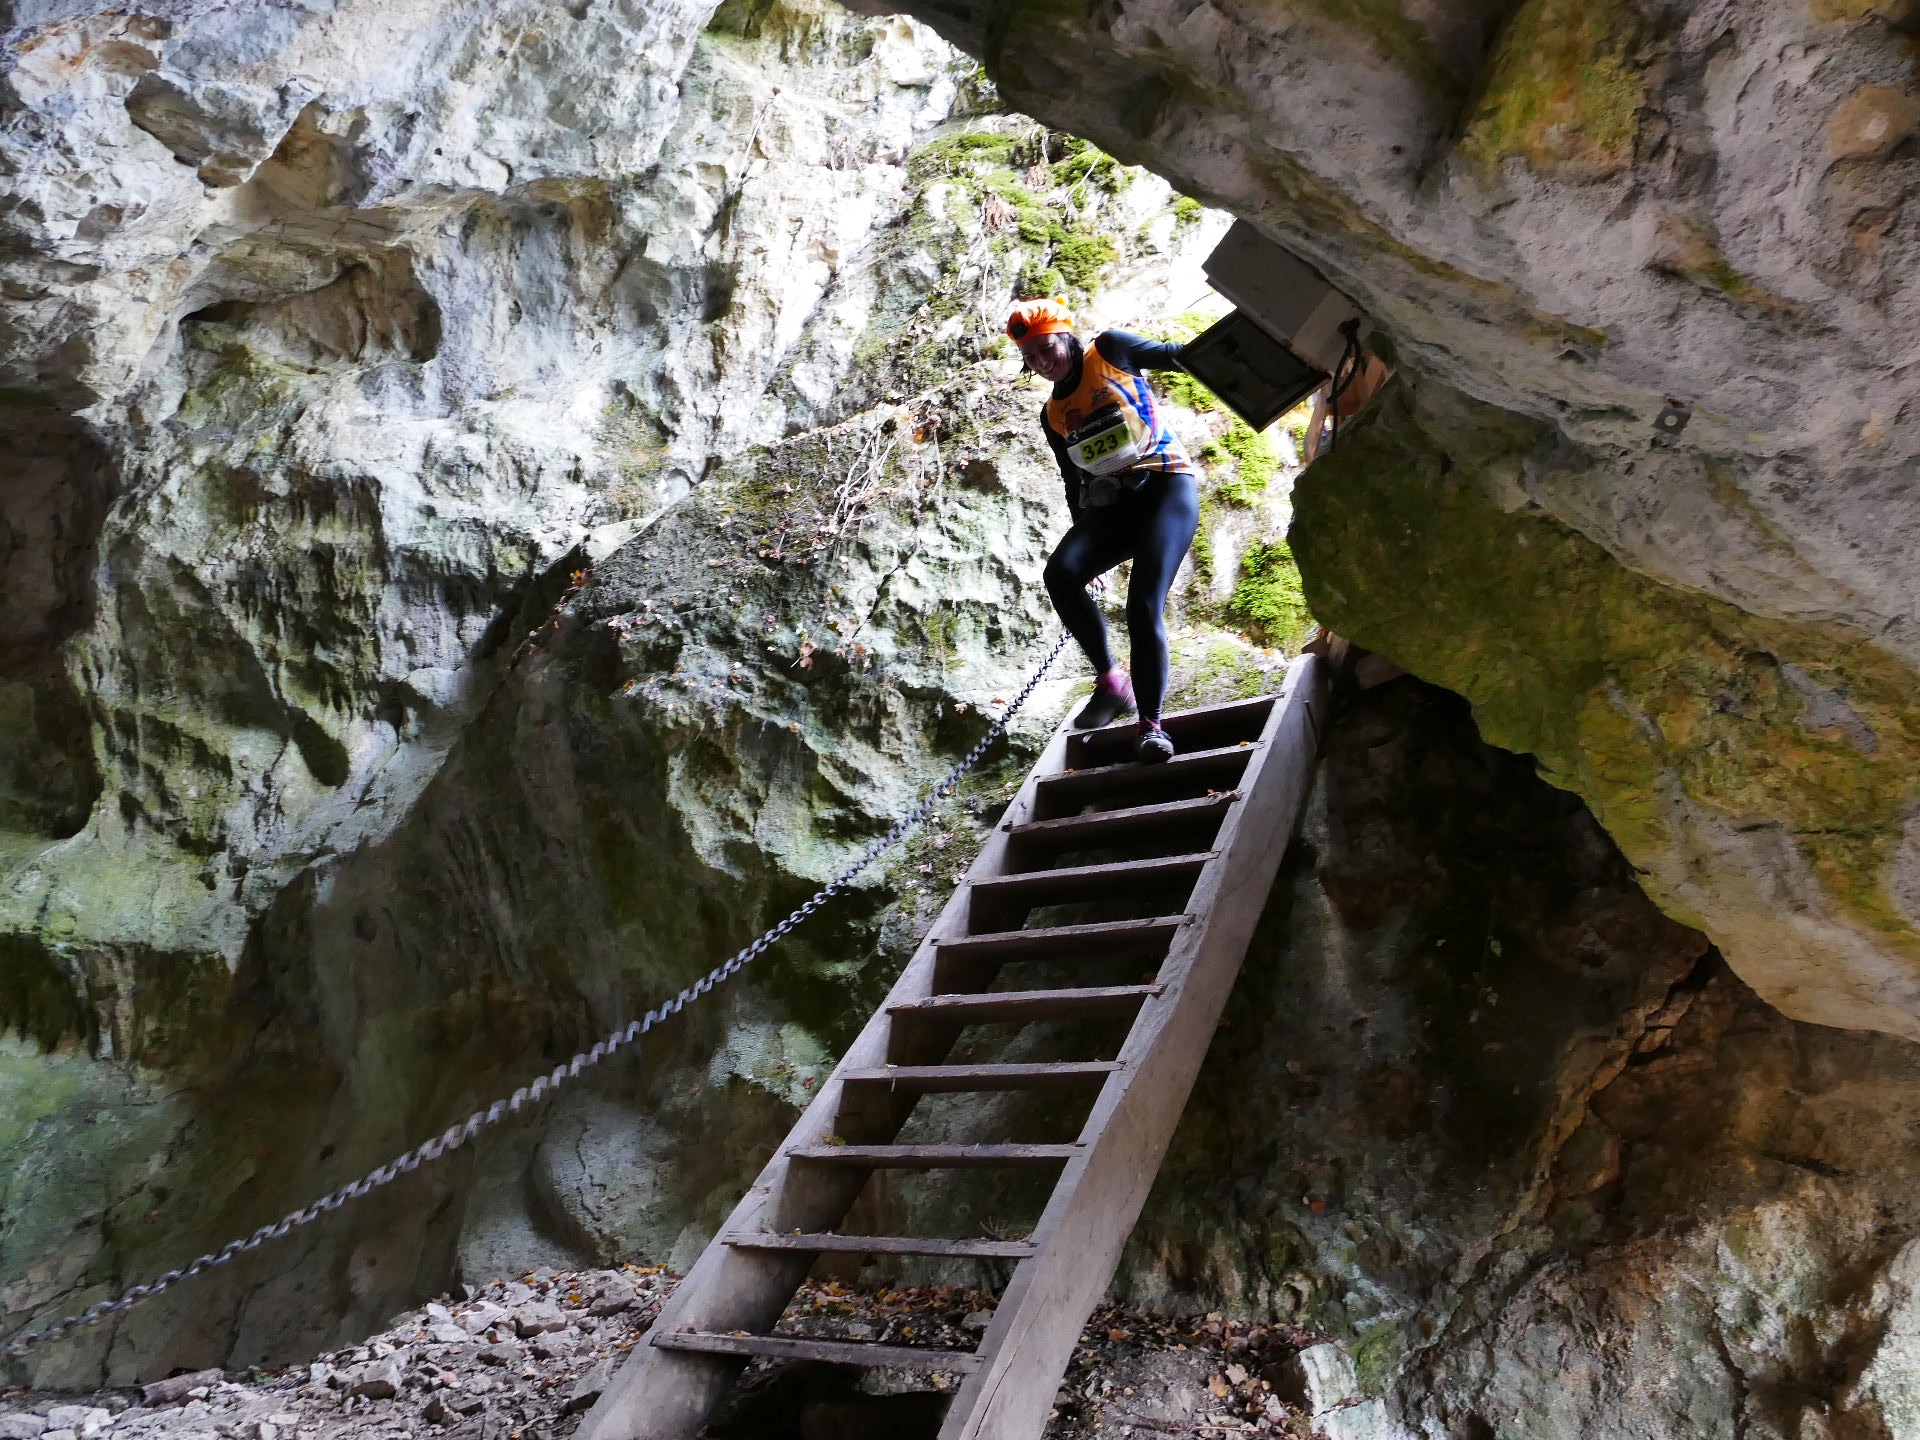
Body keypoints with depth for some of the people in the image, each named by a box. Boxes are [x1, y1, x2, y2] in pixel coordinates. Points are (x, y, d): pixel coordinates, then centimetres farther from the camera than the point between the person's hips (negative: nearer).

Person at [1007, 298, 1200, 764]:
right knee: (1061, 573, -25)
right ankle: (1111, 681, -14)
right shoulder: (1052, 415, 17)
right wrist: (1087, 546, 16)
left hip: (1167, 485, -4)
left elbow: (1173, 355, 4)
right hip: (1112, 502, 5)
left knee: (1144, 607, -23)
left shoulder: (1110, 350, 6)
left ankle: (1150, 723, -21)